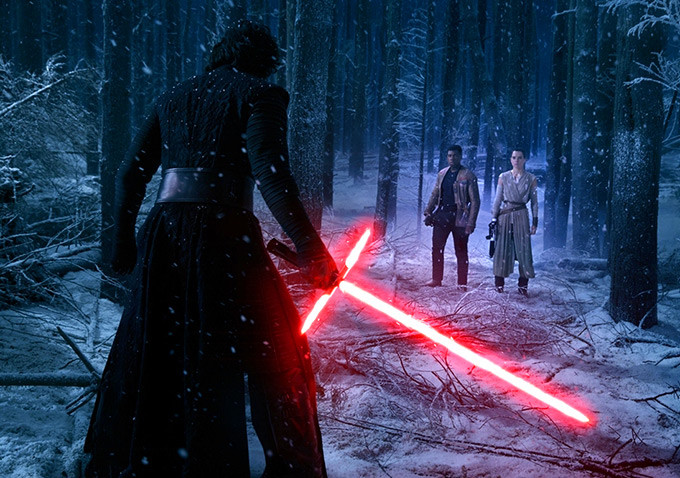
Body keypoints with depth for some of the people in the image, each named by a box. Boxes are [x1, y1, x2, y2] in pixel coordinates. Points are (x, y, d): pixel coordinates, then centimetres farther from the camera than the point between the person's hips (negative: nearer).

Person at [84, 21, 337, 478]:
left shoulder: (174, 97, 18)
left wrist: (124, 244, 26)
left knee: (147, 356, 18)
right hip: (222, 236, -6)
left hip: (162, 236, 6)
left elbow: (131, 176, 16)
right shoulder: (259, 94, 1)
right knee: (277, 356, 7)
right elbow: (270, 175, -14)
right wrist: (311, 250, -15)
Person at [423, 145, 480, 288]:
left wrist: (471, 223, -14)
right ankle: (436, 279, 15)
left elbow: (475, 201, -7)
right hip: (442, 216, 5)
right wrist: (428, 212, 7)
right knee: (437, 248, 4)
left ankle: (462, 283, 11)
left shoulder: (468, 176, -5)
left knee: (461, 252, 3)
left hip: (459, 217, -5)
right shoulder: (442, 174, 11)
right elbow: (435, 195, 18)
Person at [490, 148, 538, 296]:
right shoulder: (503, 177, 5)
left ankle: (523, 284, 6)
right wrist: (494, 218, 3)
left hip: (521, 217, 0)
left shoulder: (531, 179, 3)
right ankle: (499, 283, 10)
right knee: (502, 248, 1)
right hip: (505, 216, 1)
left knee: (524, 249, -2)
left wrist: (535, 222, 2)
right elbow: (498, 199, 7)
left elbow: (534, 202, 6)